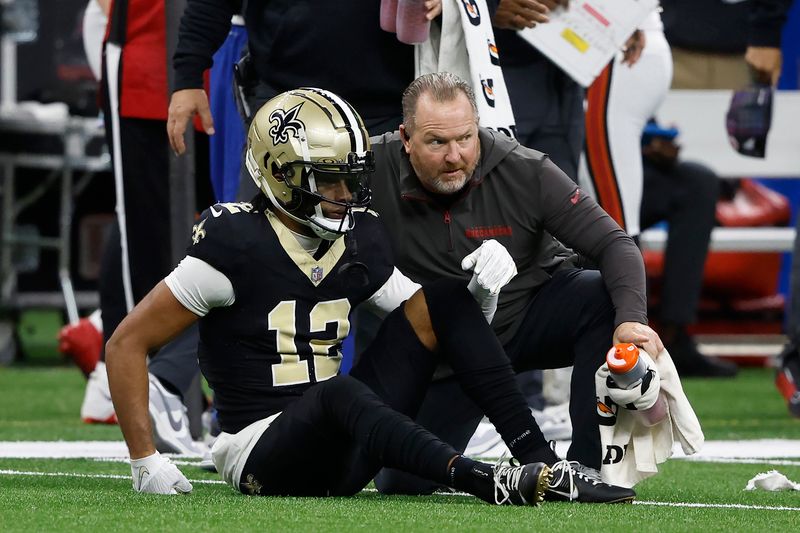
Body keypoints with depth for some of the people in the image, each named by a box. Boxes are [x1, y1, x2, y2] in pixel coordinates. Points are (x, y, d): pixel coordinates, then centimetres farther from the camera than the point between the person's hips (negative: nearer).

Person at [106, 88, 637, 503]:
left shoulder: (360, 244, 7)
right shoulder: (235, 244, -12)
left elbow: (429, 323, 12)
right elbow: (128, 342, -10)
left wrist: (480, 293, -11)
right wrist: (146, 462, -15)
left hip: (339, 446, 7)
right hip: (262, 453, -7)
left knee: (445, 299, -5)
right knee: (339, 392, -40)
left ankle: (538, 460, -17)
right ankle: (491, 483, -52)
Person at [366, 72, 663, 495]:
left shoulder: (524, 171, -20)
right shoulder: (375, 171, -21)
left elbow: (614, 245, -20)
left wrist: (632, 320, -38)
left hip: (533, 314, -1)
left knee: (603, 300, -32)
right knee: (402, 483, -9)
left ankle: (584, 465, -25)